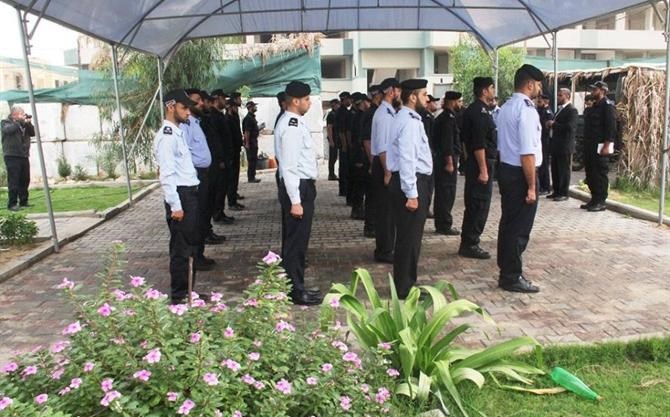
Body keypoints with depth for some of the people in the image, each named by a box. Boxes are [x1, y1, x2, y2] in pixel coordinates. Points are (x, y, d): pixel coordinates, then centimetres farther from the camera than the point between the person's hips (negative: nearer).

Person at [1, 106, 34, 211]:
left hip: (24, 156, 6)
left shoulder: (24, 123, 17)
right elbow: (8, 130, -19)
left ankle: (23, 201, 18)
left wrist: (28, 123, -6)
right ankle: (12, 204, -8)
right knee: (13, 181, -9)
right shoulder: (6, 122, 1)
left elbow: (33, 133, 8)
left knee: (25, 180, 8)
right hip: (12, 156, -6)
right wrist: (19, 121, -17)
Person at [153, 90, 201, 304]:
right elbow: (167, 174, -20)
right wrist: (175, 205, -22)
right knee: (180, 248, 0)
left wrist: (190, 198, 14)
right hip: (180, 195, -10)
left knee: (190, 245, 17)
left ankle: (188, 291, 29)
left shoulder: (178, 133, 15)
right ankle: (178, 296, 11)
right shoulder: (166, 136, -15)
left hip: (191, 193, 10)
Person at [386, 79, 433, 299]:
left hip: (413, 181, 11)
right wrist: (411, 194, -23)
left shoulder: (407, 118, 16)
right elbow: (407, 160, -23)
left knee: (408, 237, 17)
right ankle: (404, 289, 7)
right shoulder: (410, 122, -17)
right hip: (413, 183, -11)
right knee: (409, 238, -2)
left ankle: (406, 284, 27)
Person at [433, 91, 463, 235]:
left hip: (440, 159, 10)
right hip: (448, 159, -10)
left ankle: (441, 224, 21)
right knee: (447, 193, -5)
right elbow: (447, 142, -22)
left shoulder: (442, 117, 17)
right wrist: (450, 162, -24)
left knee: (441, 192, 14)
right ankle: (444, 225, -1)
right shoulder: (448, 118, -15)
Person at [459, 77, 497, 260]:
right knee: (480, 205, -4)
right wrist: (483, 170, -22)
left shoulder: (472, 110, 14)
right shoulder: (481, 111, -17)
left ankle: (467, 244, 22)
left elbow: (465, 138, 20)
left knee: (473, 204, 14)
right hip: (481, 163, -10)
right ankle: (471, 245, 3)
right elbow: (479, 144, -22)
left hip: (472, 162, 10)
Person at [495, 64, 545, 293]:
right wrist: (532, 186, -18)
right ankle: (512, 277, 11)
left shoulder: (506, 107, 10)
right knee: (520, 227, 1)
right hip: (520, 174, -9)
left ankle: (507, 270, 29)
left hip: (506, 169, 9)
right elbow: (527, 154, -22)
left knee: (508, 222, 17)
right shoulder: (527, 110, -17)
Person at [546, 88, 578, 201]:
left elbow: (570, 127, -23)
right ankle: (556, 192, 19)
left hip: (564, 145, -9)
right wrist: (551, 125, 5)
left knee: (564, 170, -2)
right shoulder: (560, 109, 17)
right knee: (555, 169, 11)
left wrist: (554, 124, -16)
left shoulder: (572, 110, -12)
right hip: (555, 145, 9)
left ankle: (563, 193, 4)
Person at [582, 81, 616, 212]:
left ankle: (601, 202, 1)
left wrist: (606, 146, -22)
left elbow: (611, 127, -17)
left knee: (600, 174, -5)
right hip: (591, 146, 9)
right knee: (590, 174, 11)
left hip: (601, 146, -9)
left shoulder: (607, 106, -10)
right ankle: (594, 200, 20)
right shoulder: (594, 106, 18)